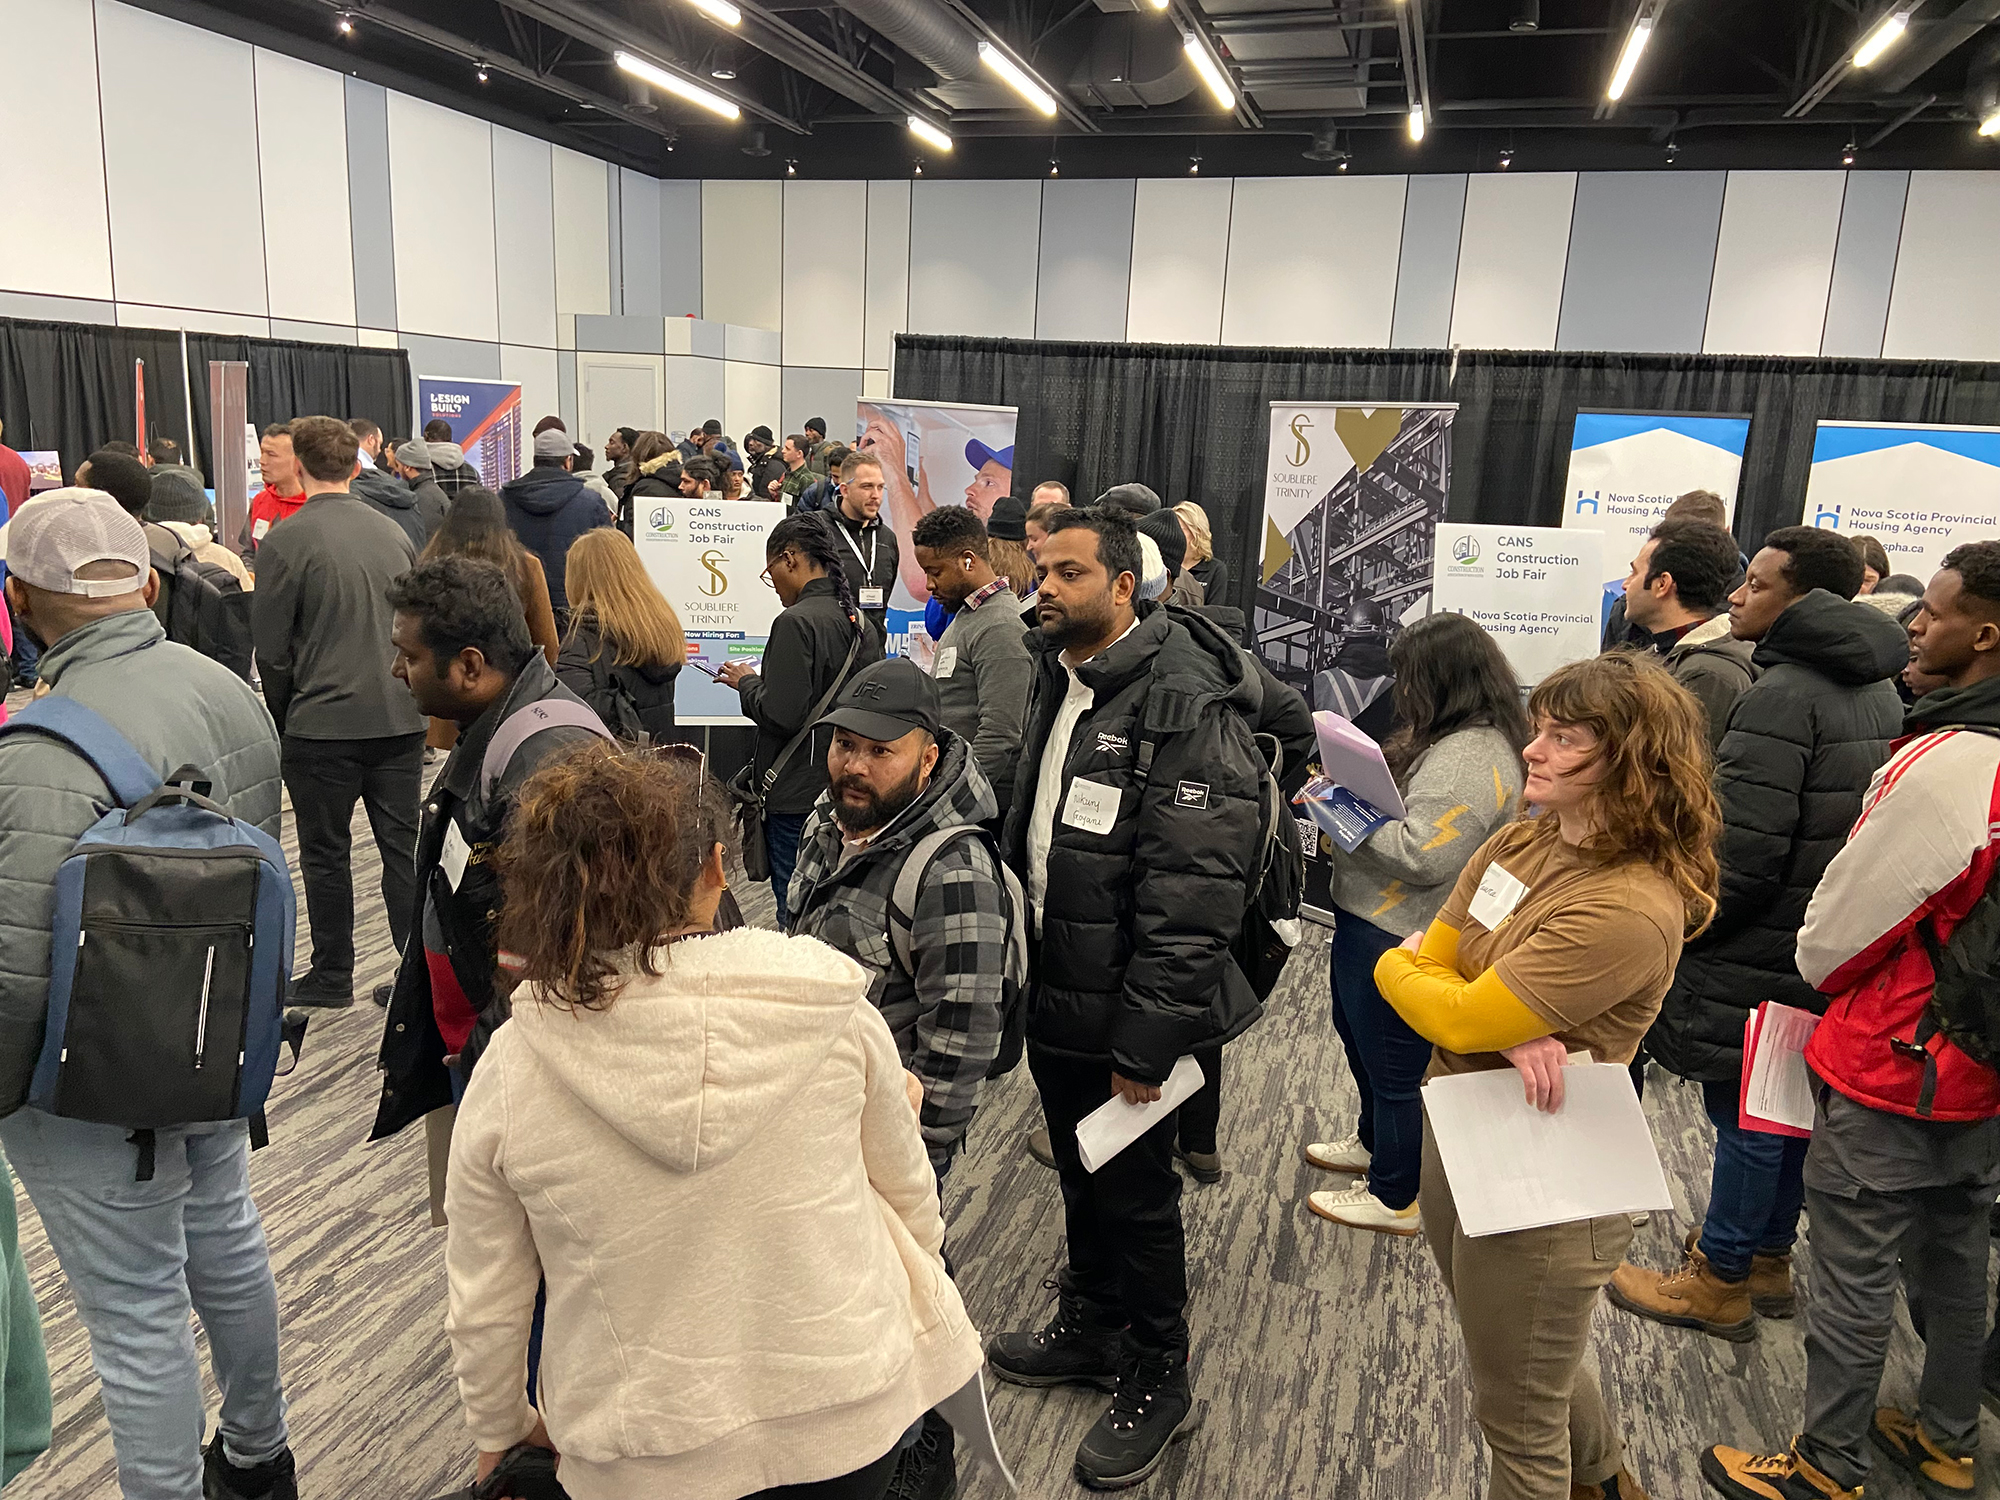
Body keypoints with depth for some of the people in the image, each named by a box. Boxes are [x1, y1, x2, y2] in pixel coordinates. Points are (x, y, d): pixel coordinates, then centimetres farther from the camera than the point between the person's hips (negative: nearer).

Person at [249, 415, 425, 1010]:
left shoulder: (285, 542, -9)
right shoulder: (395, 533, 5)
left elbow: (272, 648, -6)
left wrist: (281, 717, 9)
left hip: (322, 722, -4)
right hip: (401, 716, 4)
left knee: (326, 854, 10)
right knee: (403, 847, 10)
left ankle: (332, 977, 20)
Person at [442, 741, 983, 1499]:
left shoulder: (509, 1073, -15)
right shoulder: (827, 1003, -16)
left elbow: (485, 1306, -3)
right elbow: (905, 1185, -1)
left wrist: (501, 1430, 16)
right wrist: (920, 1276, 19)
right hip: (851, 1408, 0)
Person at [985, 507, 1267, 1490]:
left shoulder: (1185, 706, -21)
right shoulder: (1056, 680, 7)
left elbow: (1194, 893, -25)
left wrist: (1145, 1041, -24)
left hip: (1122, 1006, -8)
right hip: (1052, 991, 8)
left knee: (1135, 1192, 9)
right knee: (1080, 1173, 23)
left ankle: (1157, 1381, 31)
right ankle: (1089, 1329, 45)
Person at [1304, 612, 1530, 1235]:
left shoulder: (1470, 757, -26)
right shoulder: (1449, 737, 8)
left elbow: (1420, 854, -32)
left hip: (1398, 942, -11)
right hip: (1370, 922, 11)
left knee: (1394, 1066, 7)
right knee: (1358, 1037, 28)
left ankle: (1394, 1198, 26)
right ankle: (1374, 1142, 50)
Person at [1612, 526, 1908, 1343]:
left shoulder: (1783, 693, -22)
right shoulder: (1879, 691, 9)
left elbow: (1743, 847, -26)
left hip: (1762, 951, -9)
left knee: (1746, 1115, 4)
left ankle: (1720, 1282, 18)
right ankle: (1768, 1260, 35)